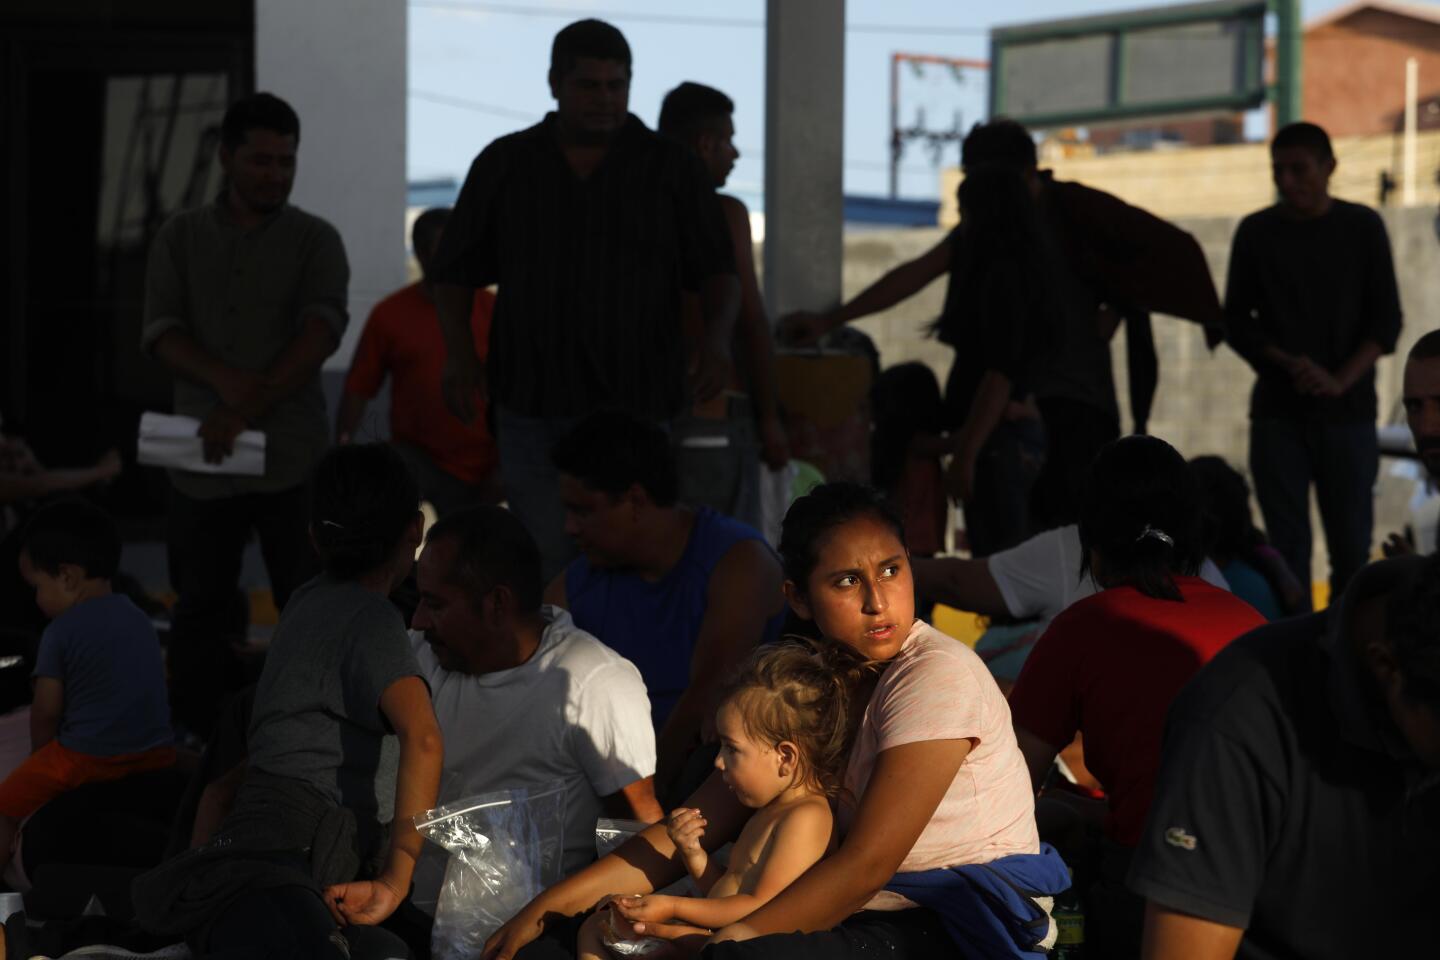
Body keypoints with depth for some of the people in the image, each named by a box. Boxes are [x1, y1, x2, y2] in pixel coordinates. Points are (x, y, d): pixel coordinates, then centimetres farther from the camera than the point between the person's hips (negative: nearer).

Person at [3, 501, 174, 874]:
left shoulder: (61, 632, -10)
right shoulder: (139, 619, 10)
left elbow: (45, 713, -7)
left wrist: (40, 758, 12)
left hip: (89, 758, -7)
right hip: (157, 755, 7)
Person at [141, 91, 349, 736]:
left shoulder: (315, 240, 5)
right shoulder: (180, 238, 11)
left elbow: (322, 332, -10)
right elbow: (160, 332, 0)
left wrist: (247, 409, -21)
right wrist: (224, 380, -20)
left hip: (292, 461, -2)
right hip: (200, 461, 2)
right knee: (200, 611, 6)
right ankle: (200, 743, 14)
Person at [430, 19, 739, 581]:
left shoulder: (672, 169, 6)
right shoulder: (504, 165, 9)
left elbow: (718, 272, 4)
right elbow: (455, 273, 12)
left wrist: (717, 334, -16)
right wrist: (459, 354, -4)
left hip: (635, 407, -1)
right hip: (531, 407, 1)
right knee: (544, 568, -3)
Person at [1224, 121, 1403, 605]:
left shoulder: (1363, 227, 5)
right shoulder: (1256, 232, 7)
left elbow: (1387, 320, 2)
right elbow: (1235, 321, 7)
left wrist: (1340, 380, -13)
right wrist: (1286, 363, -10)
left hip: (1347, 410, 0)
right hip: (1277, 410, 0)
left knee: (1351, 543, -3)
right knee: (1287, 545, -4)